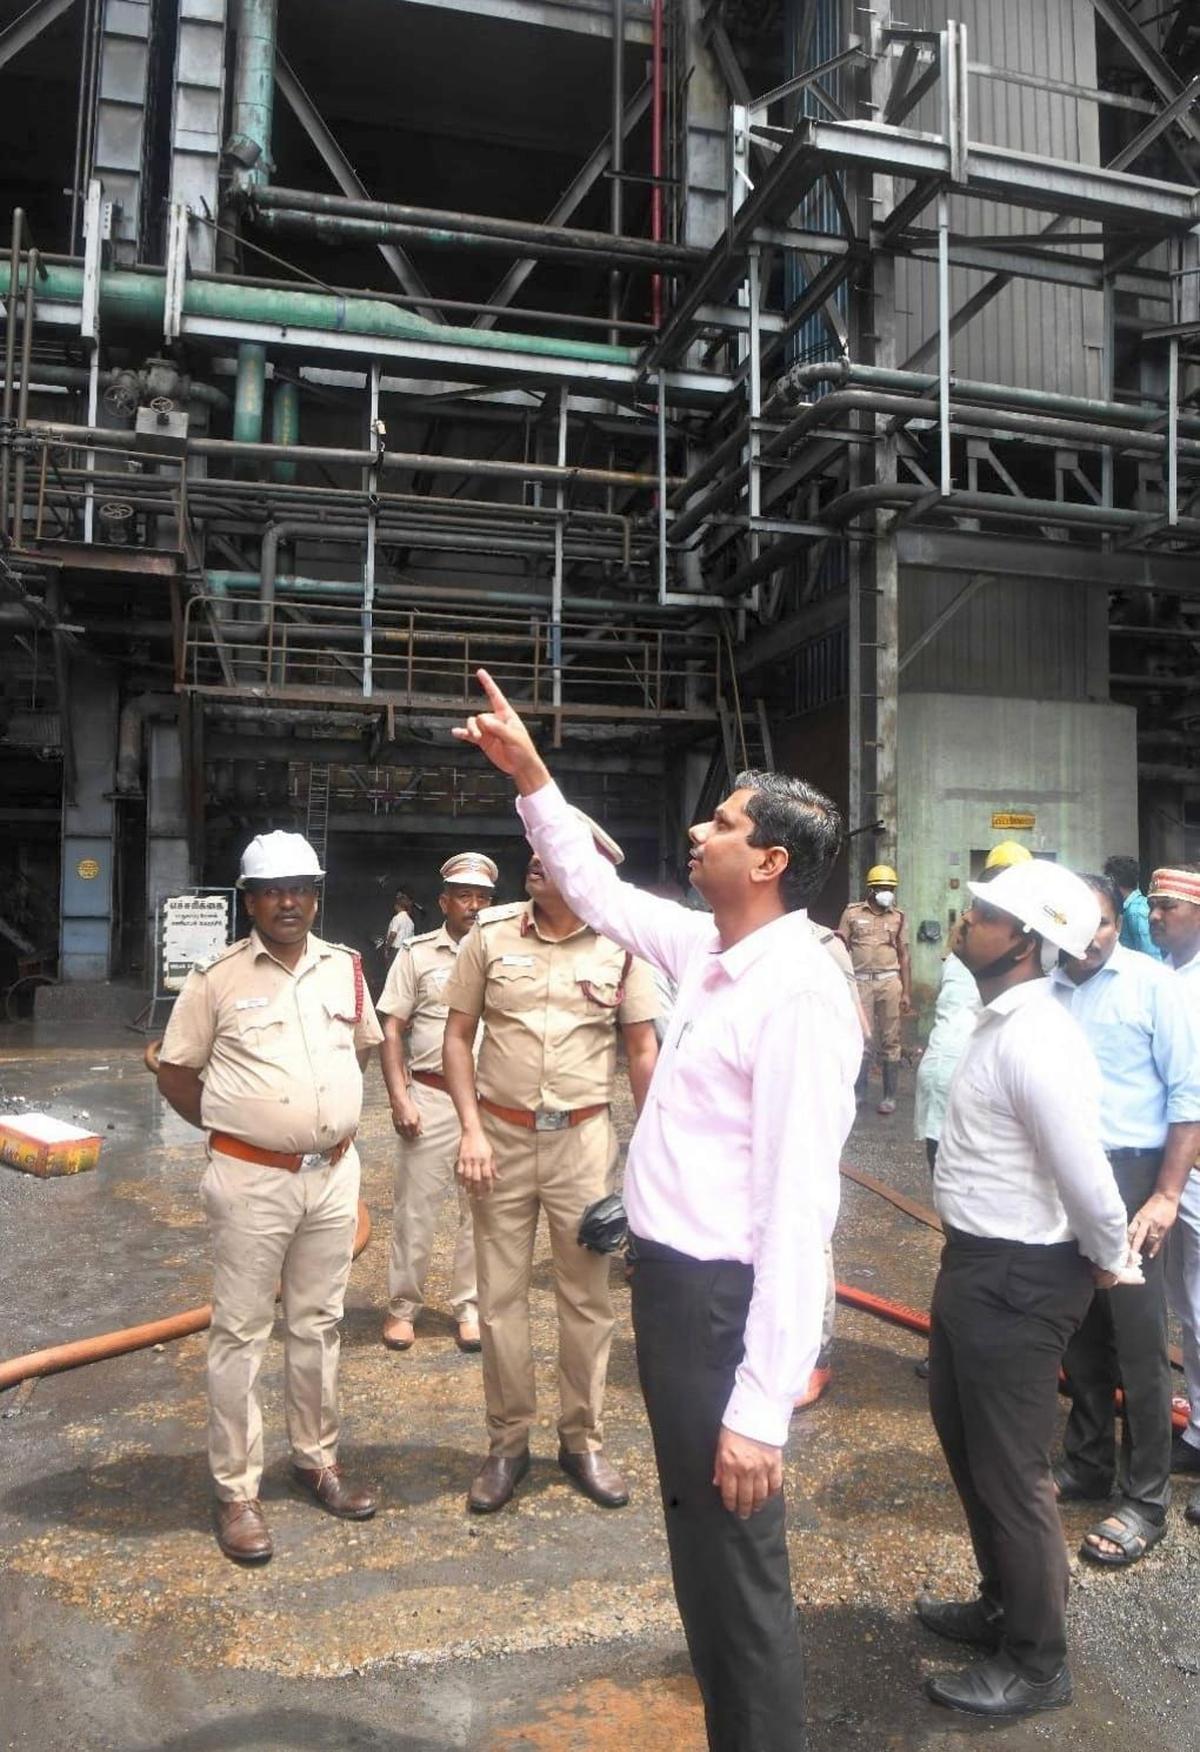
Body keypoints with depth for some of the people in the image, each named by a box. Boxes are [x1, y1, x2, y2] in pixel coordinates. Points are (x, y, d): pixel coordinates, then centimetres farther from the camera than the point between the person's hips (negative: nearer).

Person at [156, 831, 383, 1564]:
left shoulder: (346, 968, 4)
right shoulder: (218, 978, -7)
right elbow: (174, 1071, 1)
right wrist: (229, 1122, -1)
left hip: (334, 1173, 4)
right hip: (251, 1179, -4)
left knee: (318, 1324, 16)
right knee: (242, 1333, 5)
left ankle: (318, 1459, 33)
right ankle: (238, 1491, 18)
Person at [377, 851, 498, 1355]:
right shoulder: (416, 953, 1)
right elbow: (391, 1030, 1)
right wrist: (399, 1098, -7)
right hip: (430, 1096, -2)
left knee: (481, 1206, 10)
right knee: (415, 1204, 5)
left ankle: (469, 1305, 25)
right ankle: (403, 1305, 20)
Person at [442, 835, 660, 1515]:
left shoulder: (619, 947, -3)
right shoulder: (491, 935, -1)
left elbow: (643, 1048, 2)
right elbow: (458, 1036, 3)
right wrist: (472, 1129, -5)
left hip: (583, 1139, -1)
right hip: (501, 1135, 1)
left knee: (588, 1294, 10)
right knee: (501, 1296, 10)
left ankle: (584, 1439, 29)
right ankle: (508, 1441, 28)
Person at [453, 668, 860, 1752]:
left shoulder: (798, 994, -23)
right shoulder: (708, 949, 3)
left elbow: (798, 1211, -26)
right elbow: (600, 892, 20)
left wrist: (762, 1406, -26)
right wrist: (529, 775, 17)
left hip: (723, 1297, -9)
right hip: (671, 1278, 10)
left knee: (740, 1566, 8)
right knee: (696, 1540, 25)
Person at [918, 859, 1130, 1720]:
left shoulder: (1035, 1041, -27)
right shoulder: (1003, 1022, 5)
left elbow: (1087, 1178, -26)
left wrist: (1108, 1261, -9)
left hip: (1018, 1278, -10)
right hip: (979, 1263, 10)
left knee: (1011, 1470, 8)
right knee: (966, 1440, 25)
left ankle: (1037, 1664, 31)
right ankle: (1003, 1607, 47)